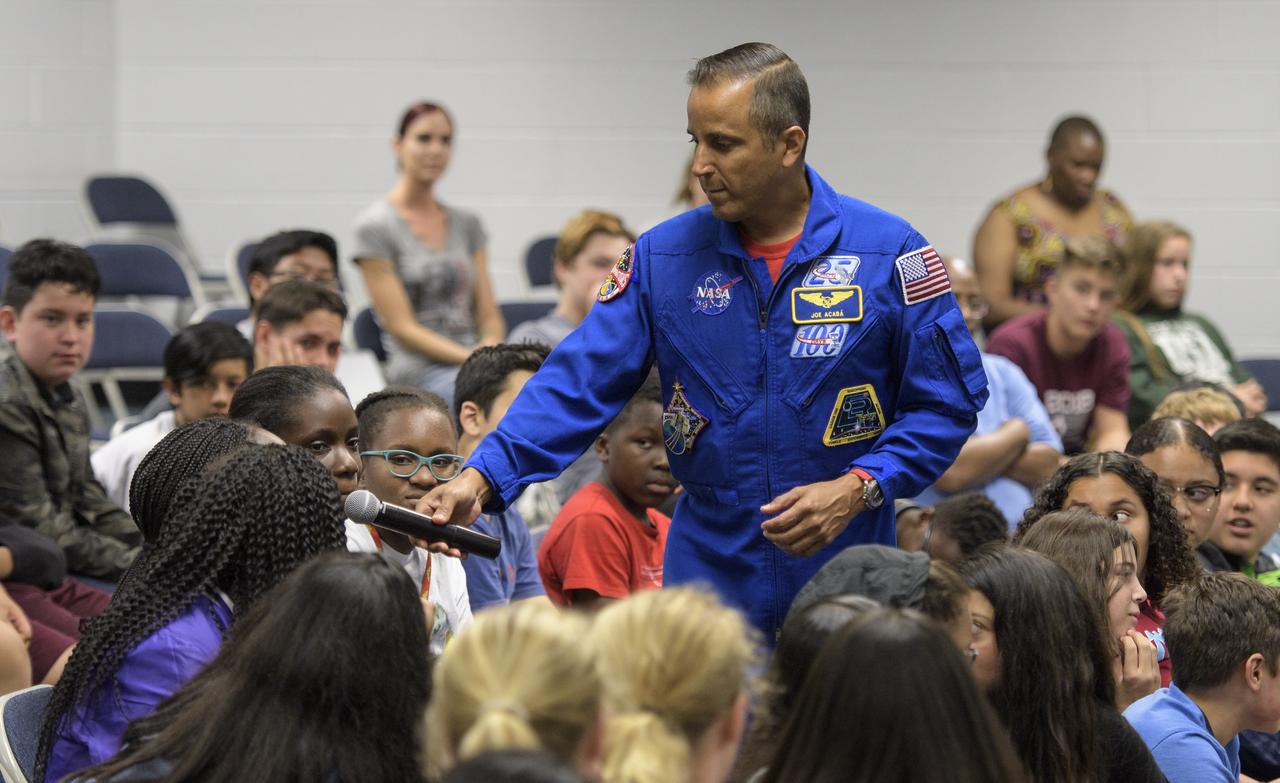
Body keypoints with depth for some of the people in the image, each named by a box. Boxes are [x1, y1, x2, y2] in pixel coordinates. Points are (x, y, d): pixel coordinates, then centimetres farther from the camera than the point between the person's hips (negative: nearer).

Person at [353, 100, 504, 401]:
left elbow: (490, 316, 17)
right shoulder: (375, 226, 2)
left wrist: (489, 351, -8)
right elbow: (402, 327, -4)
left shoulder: (467, 224, 20)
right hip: (420, 374, -6)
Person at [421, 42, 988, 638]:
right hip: (708, 582, 2)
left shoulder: (887, 253, -5)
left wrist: (858, 489, -15)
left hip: (846, 580, -1)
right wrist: (481, 478, -17)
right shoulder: (662, 256, 1)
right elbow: (578, 383, -3)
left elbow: (947, 402, -1)